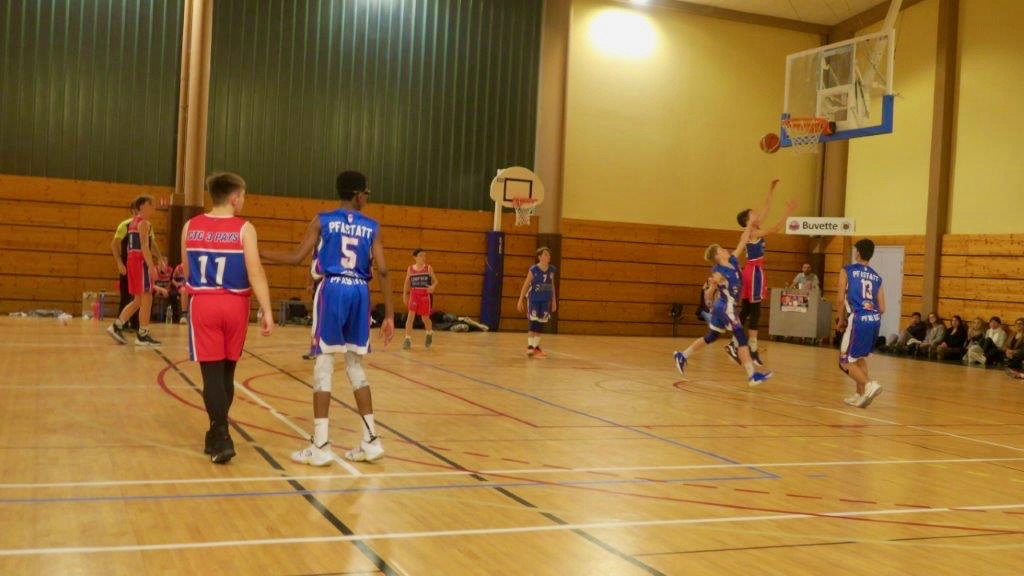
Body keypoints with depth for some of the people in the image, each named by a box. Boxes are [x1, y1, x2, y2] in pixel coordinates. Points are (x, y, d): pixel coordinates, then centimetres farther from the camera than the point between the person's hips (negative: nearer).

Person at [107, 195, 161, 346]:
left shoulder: (133, 222, 18)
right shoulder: (144, 223, -10)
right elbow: (144, 246, -19)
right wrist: (151, 266, -25)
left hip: (132, 260, 9)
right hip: (141, 261, -9)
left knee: (138, 300, 14)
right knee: (146, 298, -4)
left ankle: (117, 326, 10)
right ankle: (143, 335, -2)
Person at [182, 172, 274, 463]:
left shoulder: (191, 227, 3)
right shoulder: (244, 229, -6)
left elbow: (186, 271, 12)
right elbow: (255, 272, -14)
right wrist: (266, 311, -14)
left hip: (202, 304, 1)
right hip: (234, 304, 0)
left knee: (212, 372, 0)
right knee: (226, 371, 13)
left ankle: (221, 438, -10)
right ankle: (217, 434, 25)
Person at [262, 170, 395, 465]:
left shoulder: (322, 220, 4)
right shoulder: (372, 227, 9)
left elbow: (296, 258, -1)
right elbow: (382, 270, 2)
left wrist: (258, 253, 10)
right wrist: (389, 314, 4)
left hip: (332, 289, -3)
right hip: (359, 292, 3)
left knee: (324, 363, 0)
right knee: (355, 365, 13)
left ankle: (320, 446, -3)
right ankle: (371, 440, 14)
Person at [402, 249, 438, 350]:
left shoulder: (428, 268, -3)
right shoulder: (410, 269, 1)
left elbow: (435, 281, -1)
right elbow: (407, 283, 10)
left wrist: (433, 287, -22)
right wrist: (404, 295, 8)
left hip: (425, 295, 0)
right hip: (414, 294, 0)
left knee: (425, 318, 10)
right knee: (410, 315, -14)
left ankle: (429, 334, 41)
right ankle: (408, 339, -11)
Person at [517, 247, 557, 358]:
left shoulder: (552, 270, 3)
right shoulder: (533, 269, -10)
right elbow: (525, 285, -5)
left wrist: (554, 301, 14)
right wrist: (520, 300, -6)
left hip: (546, 301, 4)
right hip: (534, 300, -4)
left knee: (541, 324, 8)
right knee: (533, 323, -7)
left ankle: (536, 346, 18)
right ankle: (530, 346, 0)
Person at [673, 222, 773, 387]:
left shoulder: (733, 261, 5)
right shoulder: (718, 271, -15)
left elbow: (742, 242, 9)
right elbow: (709, 294, -11)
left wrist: (750, 224, 5)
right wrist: (713, 286, -31)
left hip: (726, 308, 9)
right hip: (725, 308, -9)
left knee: (711, 337, 18)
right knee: (742, 338, -10)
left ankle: (682, 356, 26)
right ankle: (752, 375, -12)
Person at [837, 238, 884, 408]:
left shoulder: (847, 270, 4)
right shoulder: (877, 277, 17)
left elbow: (840, 300, -2)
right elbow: (882, 309, 13)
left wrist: (841, 319, 13)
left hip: (858, 319, -6)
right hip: (875, 320, 6)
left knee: (846, 362, 4)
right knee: (860, 357, 25)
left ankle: (870, 384, -16)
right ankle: (861, 395, 24)